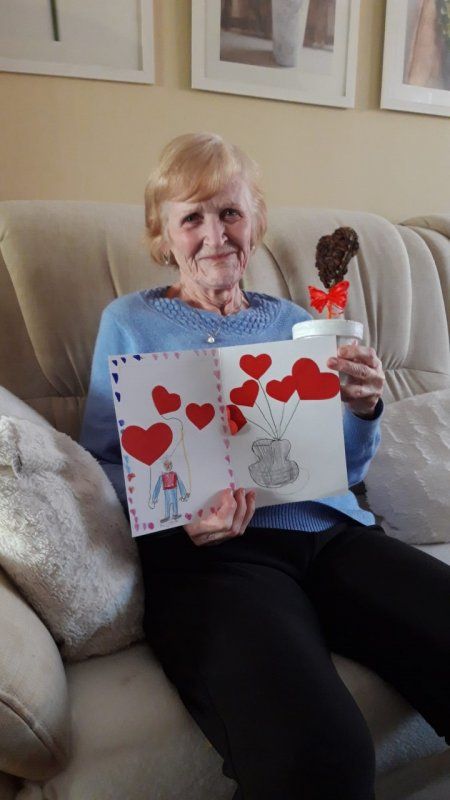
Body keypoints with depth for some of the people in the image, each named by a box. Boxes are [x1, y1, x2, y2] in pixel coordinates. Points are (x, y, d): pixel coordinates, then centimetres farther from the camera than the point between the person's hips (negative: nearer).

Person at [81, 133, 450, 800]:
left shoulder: (294, 322, 21)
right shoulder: (130, 323, 13)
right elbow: (100, 460, 5)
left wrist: (364, 411, -1)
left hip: (332, 532, 4)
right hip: (208, 552, -3)